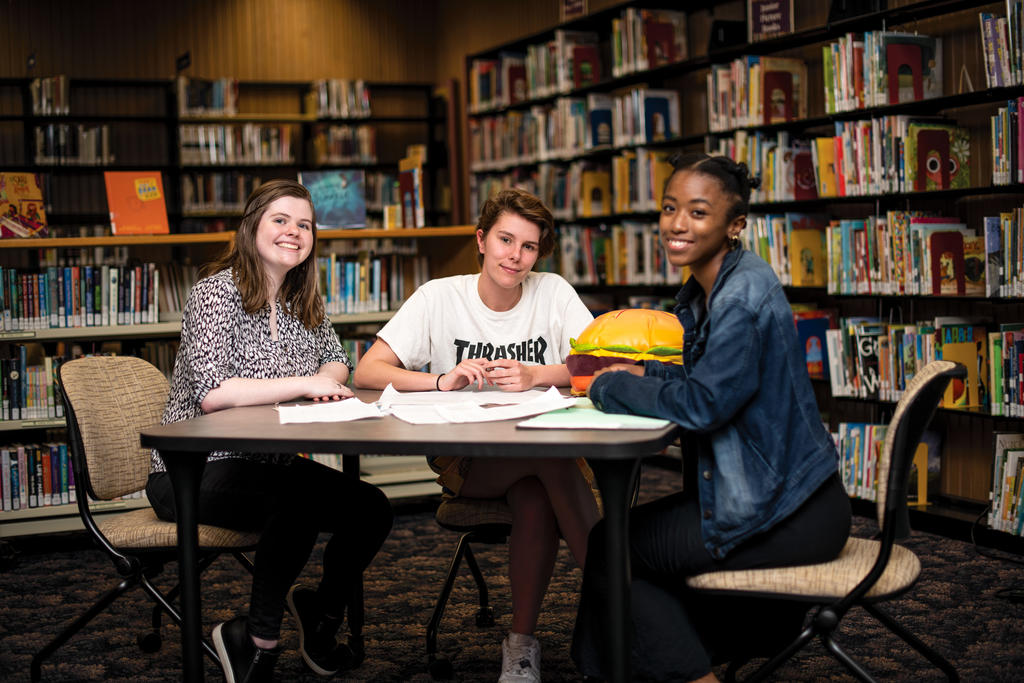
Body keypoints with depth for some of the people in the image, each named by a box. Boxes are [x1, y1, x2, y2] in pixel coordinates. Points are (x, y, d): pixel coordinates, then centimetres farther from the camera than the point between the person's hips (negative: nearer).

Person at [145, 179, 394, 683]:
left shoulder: (302, 301, 10)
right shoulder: (218, 292, -14)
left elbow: (335, 360, 21)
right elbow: (210, 393, -25)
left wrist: (329, 381, -5)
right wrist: (304, 384, -21)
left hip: (267, 464, 8)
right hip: (193, 471, -8)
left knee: (372, 508, -10)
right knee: (300, 502, -34)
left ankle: (324, 614, 17)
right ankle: (258, 641, -16)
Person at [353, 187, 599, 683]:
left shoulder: (554, 293, 0)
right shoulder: (440, 298, -3)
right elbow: (367, 372, -10)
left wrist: (535, 376, -25)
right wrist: (441, 381, -26)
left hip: (546, 453, 1)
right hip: (465, 464, -1)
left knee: (535, 496, -34)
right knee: (548, 458, -32)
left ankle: (522, 643, -20)